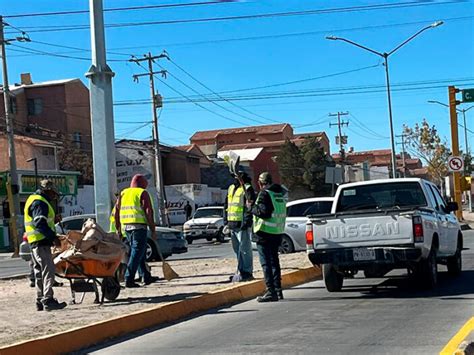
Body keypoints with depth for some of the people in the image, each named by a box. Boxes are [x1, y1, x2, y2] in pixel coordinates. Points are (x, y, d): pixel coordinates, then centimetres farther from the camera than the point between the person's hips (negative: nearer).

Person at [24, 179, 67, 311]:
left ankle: (40, 301, 19)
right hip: (41, 241, -11)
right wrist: (53, 236, -21)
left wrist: (52, 219, 15)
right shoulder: (40, 203, -12)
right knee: (48, 270, -13)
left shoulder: (33, 200, 22)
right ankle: (48, 300, -17)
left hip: (34, 242, 11)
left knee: (39, 272, 14)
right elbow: (40, 223, -22)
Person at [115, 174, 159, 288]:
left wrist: (118, 229, 18)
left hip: (126, 227, 7)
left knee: (140, 251, 17)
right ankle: (129, 279, -11)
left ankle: (146, 276, 23)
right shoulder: (143, 193, -2)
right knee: (137, 252, -6)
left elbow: (116, 212, 14)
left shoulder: (123, 193, 17)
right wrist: (153, 230, -7)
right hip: (139, 226, -7)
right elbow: (149, 212, -9)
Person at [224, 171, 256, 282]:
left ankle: (246, 273, -1)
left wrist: (246, 222, -21)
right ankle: (241, 272, 21)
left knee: (244, 249, -6)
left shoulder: (247, 188, -7)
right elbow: (226, 206, 23)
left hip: (242, 225, -8)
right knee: (237, 249, 13)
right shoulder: (231, 188, 18)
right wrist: (225, 221, 16)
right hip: (232, 225, 8)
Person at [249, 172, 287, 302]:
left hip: (265, 233, -8)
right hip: (278, 232, 8)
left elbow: (263, 212, -21)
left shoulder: (264, 194, -13)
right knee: (274, 261, 16)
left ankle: (271, 292, -8)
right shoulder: (280, 193, 14)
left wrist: (252, 207, -5)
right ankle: (278, 290, 19)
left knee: (266, 263, -5)